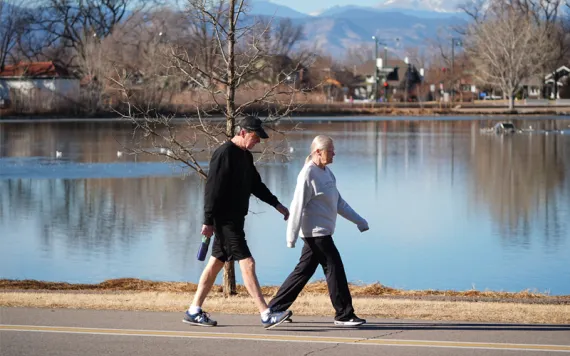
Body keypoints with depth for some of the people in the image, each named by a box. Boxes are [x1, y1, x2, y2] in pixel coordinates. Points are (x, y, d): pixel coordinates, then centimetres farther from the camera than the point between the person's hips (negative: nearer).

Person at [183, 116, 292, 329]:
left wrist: (276, 204, 20)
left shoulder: (246, 156, 14)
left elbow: (256, 185, 25)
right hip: (225, 221, -10)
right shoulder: (224, 154, -16)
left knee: (215, 264, 13)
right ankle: (266, 315, -13)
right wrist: (208, 221, -20)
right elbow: (212, 189, -19)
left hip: (235, 219, 10)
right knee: (247, 263, -11)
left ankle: (194, 311, 19)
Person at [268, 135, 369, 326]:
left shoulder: (326, 172, 15)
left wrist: (359, 221, 22)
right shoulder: (308, 174, -14)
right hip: (316, 232, -10)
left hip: (322, 232, 10)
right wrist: (291, 237, -19)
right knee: (334, 268, -7)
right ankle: (344, 314, -1)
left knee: (304, 271, 11)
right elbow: (298, 206, -17)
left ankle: (275, 308, 16)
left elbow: (338, 202, 22)